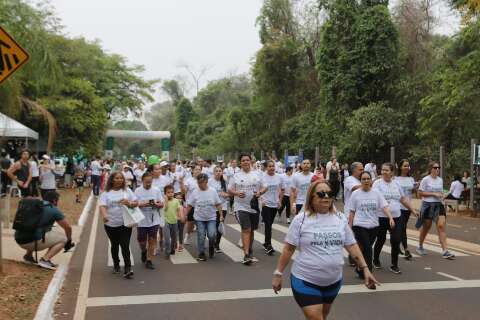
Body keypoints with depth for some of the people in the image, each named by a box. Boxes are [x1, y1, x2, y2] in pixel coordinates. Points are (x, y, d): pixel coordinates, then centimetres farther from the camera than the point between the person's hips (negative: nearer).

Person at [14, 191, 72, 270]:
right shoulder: (54, 210, 3)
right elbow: (68, 228, 12)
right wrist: (69, 241, 31)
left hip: (19, 239, 7)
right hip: (32, 241, -7)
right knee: (63, 238, 9)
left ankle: (28, 255, 24)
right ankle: (45, 259, -8)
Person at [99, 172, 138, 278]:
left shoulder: (127, 190, 4)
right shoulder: (106, 193, 0)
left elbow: (136, 203, 3)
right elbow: (102, 206, -13)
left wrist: (129, 203, -20)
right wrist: (104, 215, -33)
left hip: (125, 224, -1)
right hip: (111, 224, 1)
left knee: (125, 246, -9)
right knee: (114, 245, 16)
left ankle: (128, 269, -11)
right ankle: (116, 265, 35)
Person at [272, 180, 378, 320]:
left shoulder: (340, 218, 2)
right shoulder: (301, 219, -10)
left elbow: (351, 245, 6)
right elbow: (288, 248, -6)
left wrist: (365, 268, -1)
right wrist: (278, 273, -5)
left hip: (334, 280, 5)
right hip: (305, 281, -5)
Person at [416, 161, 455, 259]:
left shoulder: (440, 180, 9)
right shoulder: (425, 180, -8)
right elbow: (420, 192, -11)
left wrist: (441, 196, -1)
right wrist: (433, 194, -17)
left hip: (439, 205, 4)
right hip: (428, 205, -4)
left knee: (442, 226, -8)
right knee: (426, 227, 7)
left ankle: (445, 251, -10)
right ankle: (420, 246, 28)